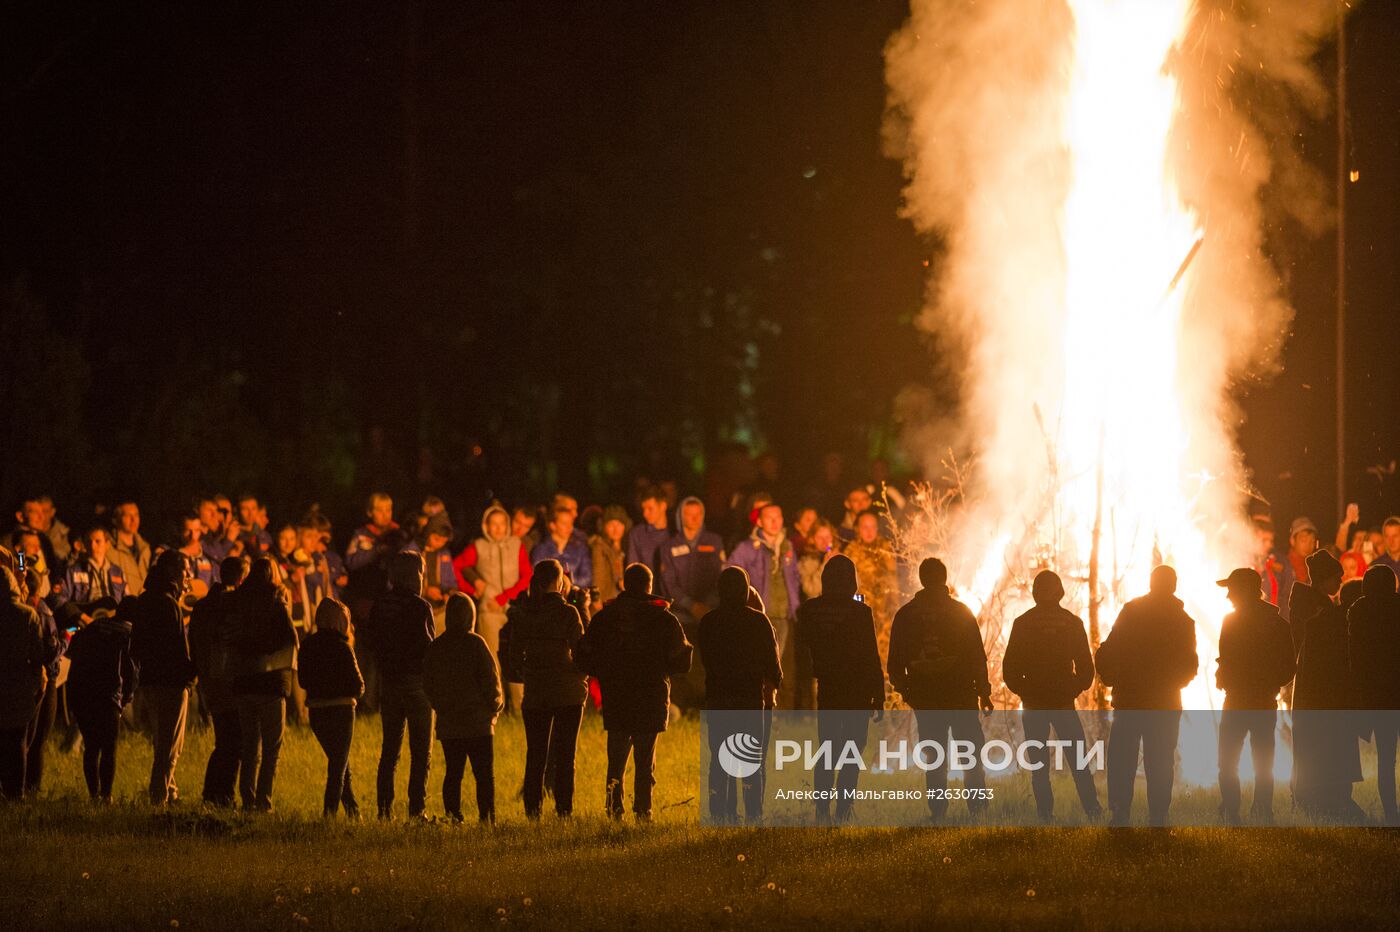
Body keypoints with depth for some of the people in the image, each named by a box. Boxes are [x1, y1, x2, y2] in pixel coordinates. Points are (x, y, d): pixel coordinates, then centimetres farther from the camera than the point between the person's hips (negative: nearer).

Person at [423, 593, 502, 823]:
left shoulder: (435, 647, 3)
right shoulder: (475, 643, -10)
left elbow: (428, 684, 8)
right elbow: (490, 679, -9)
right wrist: (494, 707, 6)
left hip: (448, 724, 4)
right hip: (477, 722, -4)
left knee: (452, 773, 9)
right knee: (485, 775, 0)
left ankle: (453, 818, 5)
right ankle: (486, 818, -5)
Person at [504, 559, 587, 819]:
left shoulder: (521, 614, 0)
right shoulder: (567, 613, -11)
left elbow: (513, 656, 5)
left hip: (534, 693, 3)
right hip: (568, 692, -3)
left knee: (535, 755, 8)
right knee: (564, 756, 4)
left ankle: (533, 811, 6)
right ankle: (564, 810, 1)